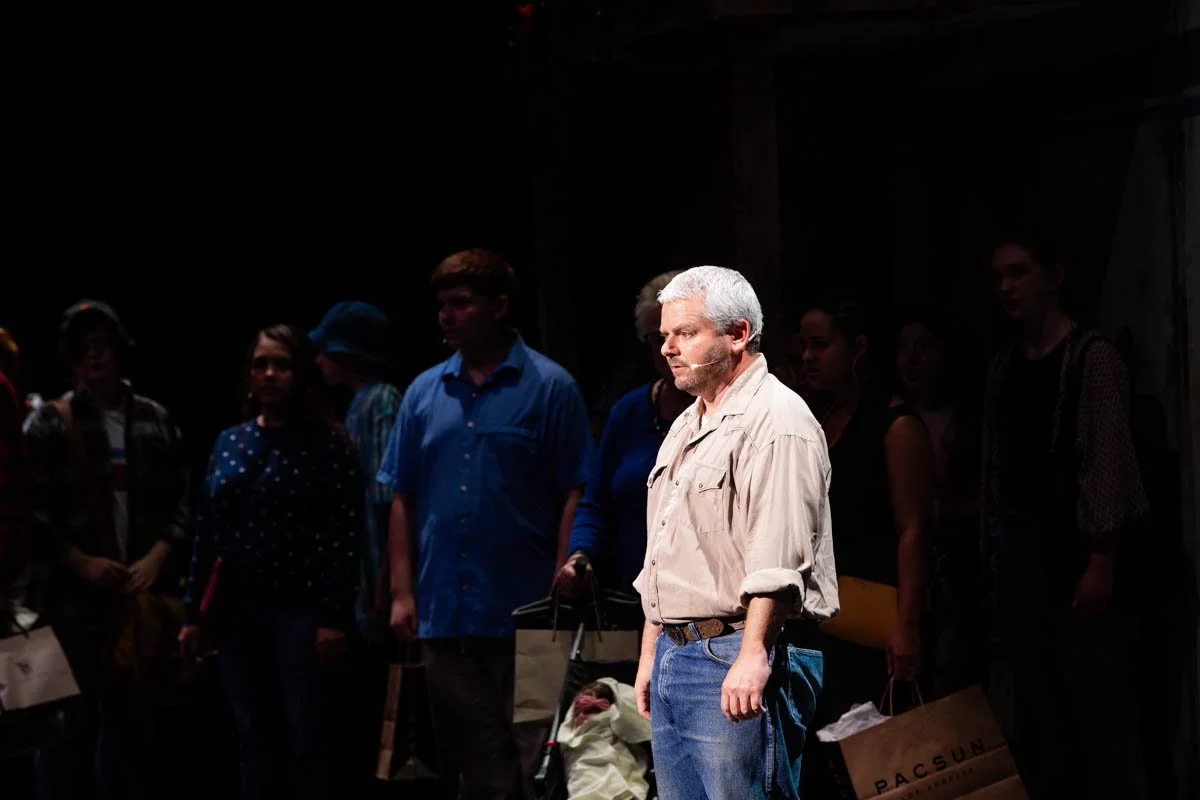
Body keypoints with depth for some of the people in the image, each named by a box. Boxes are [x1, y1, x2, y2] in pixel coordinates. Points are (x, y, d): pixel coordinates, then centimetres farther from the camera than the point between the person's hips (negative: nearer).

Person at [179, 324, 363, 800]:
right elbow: (207, 532, 13)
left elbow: (345, 536, -9)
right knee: (253, 739, 9)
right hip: (236, 610, 5)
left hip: (300, 608, -5)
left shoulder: (328, 445, -4)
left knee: (305, 739, -3)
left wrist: (335, 618, -15)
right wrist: (193, 612, 10)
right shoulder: (229, 443, 11)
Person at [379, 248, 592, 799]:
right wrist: (402, 593, 4)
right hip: (444, 613, 4)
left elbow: (574, 496, -5)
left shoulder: (548, 387, -3)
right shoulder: (425, 393, 10)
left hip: (522, 615, -4)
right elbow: (403, 499, 11)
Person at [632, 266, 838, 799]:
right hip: (676, 652, 9)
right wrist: (651, 655, 21)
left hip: (744, 656, -9)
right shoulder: (685, 428, 21)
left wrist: (752, 657, -24)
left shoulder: (776, 420, -10)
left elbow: (778, 560, -19)